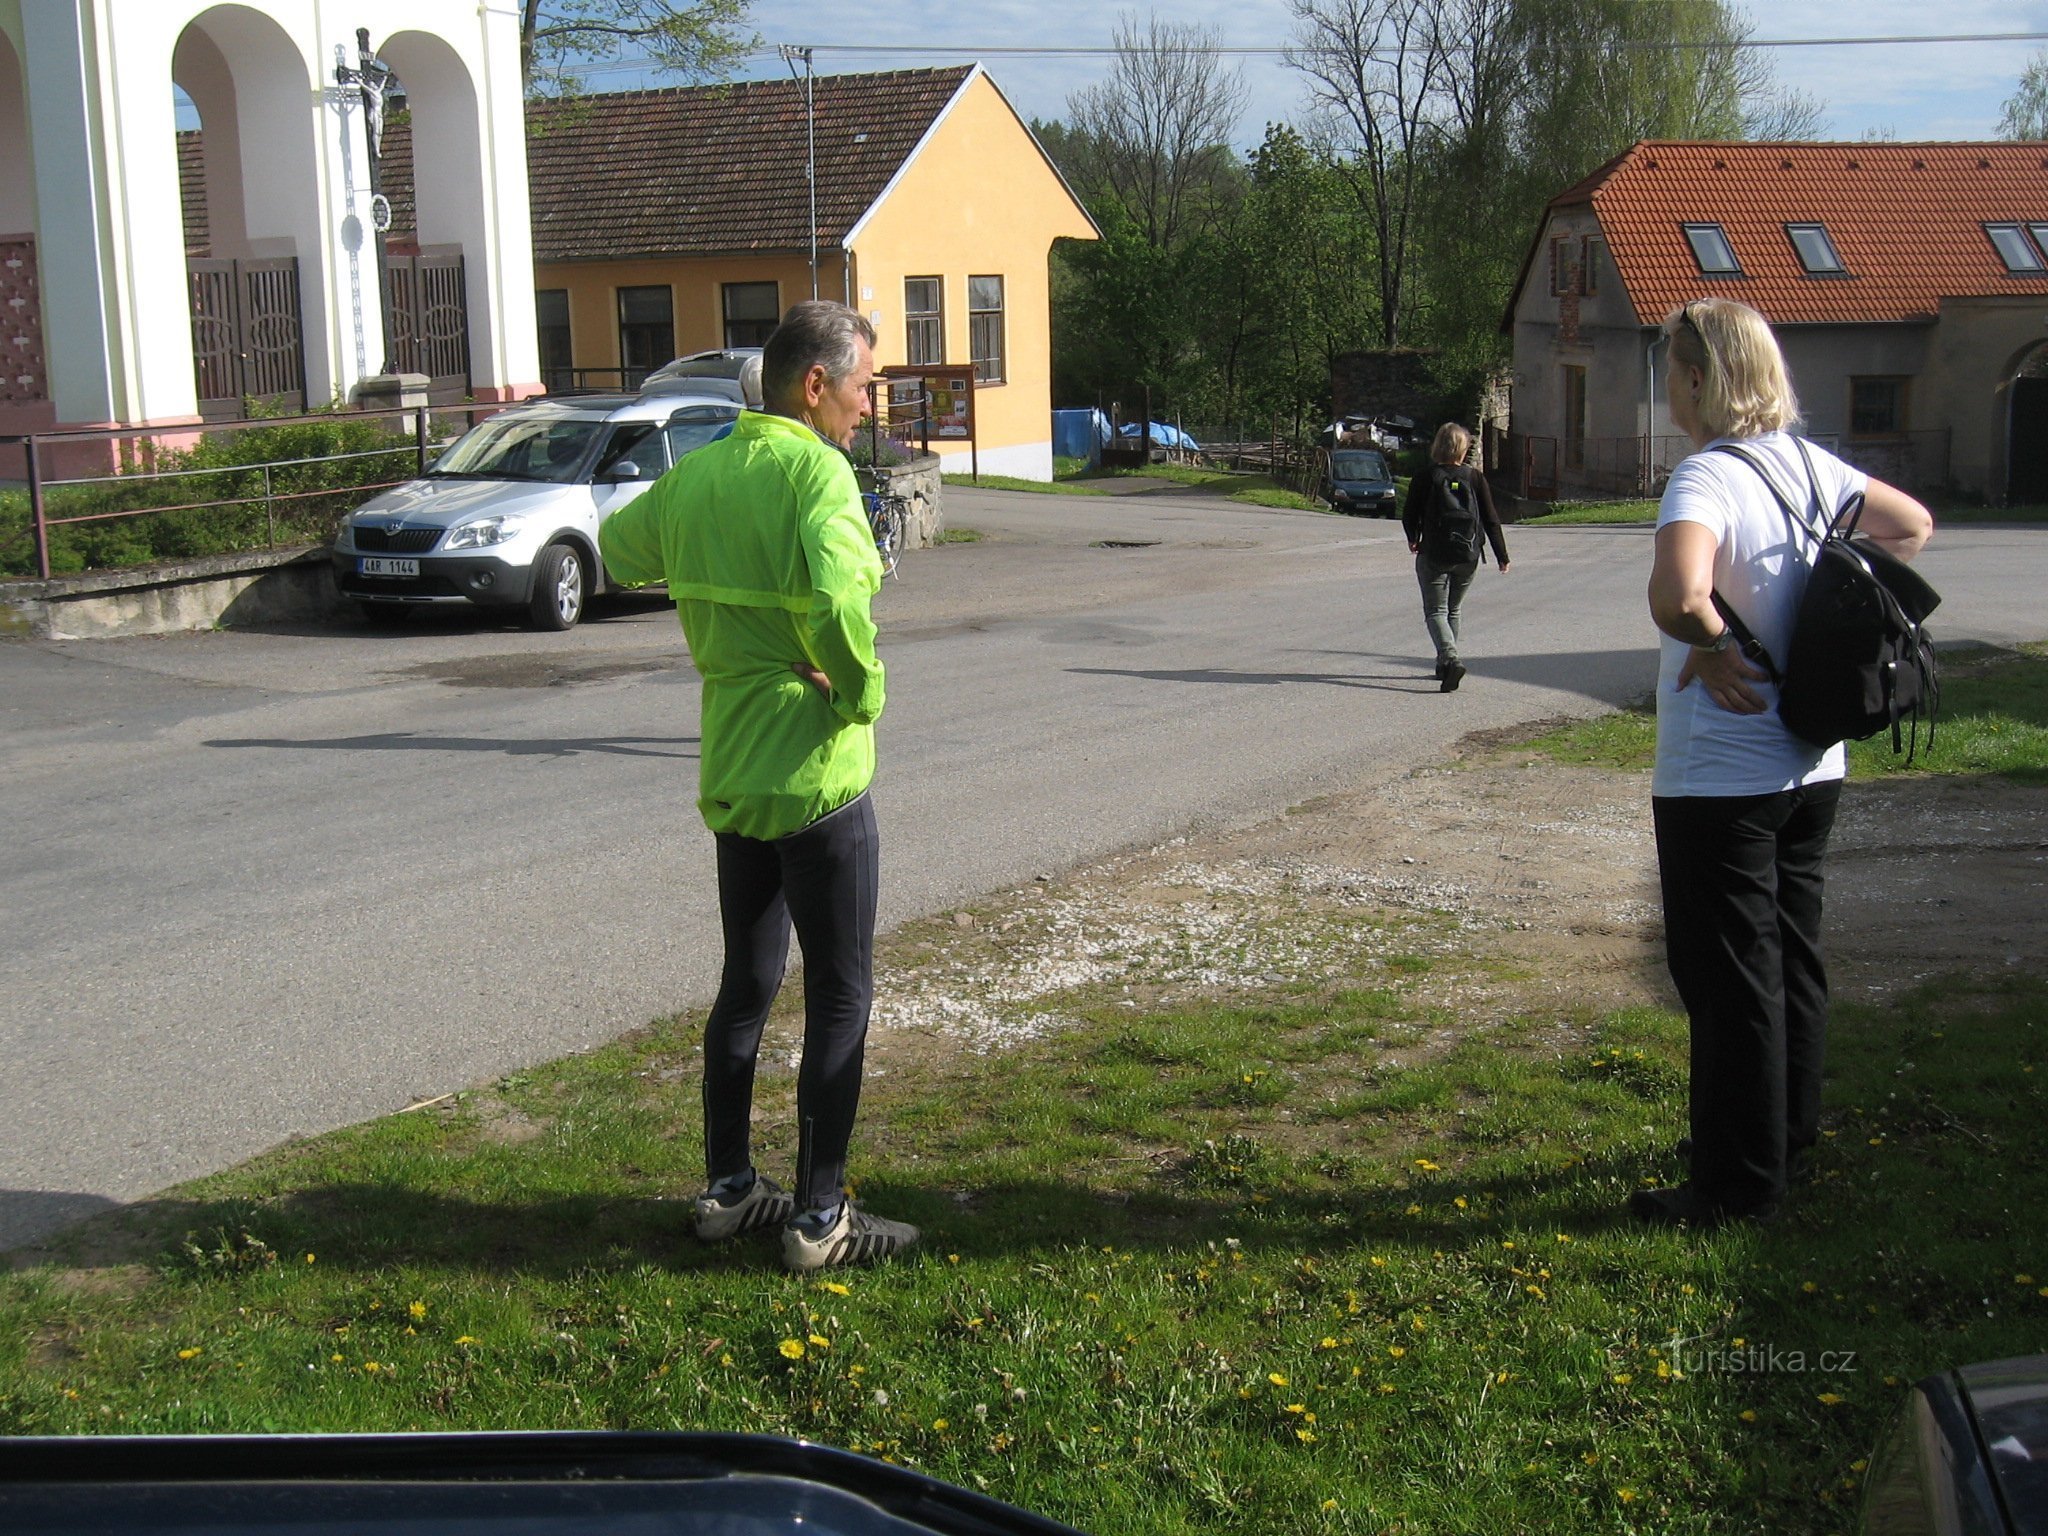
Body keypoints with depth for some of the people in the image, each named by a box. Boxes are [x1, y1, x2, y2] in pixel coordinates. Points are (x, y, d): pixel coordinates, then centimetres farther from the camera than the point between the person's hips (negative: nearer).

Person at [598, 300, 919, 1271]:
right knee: (841, 999, 4)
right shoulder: (815, 471, -17)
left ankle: (727, 1188, 29)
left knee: (746, 983, 19)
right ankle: (819, 1219, 11)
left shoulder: (697, 474, 6)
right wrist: (862, 691, -17)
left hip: (730, 777, 8)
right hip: (815, 779, -7)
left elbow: (618, 546, 25)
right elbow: (836, 605, -34)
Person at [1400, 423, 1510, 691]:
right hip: (1468, 558, 3)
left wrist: (1414, 540, 21)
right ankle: (1444, 665, 27)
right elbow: (1491, 520, 0)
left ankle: (1451, 659, -23)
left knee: (1435, 611, 1)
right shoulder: (1475, 478, 0)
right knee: (1453, 610, 20)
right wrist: (1502, 556, 7)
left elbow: (1409, 516, 0)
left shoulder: (1424, 479, -7)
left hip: (1433, 556, -3)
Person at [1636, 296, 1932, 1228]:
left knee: (1728, 978, 1)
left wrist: (1715, 648, -19)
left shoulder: (1707, 478, -21)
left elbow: (1677, 598, -40)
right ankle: (1788, 1137, 35)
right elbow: (1911, 526, 21)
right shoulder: (1808, 464, 5)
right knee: (1791, 958, 20)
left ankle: (1738, 1187, 11)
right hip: (1811, 763, 9)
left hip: (1719, 776, -8)